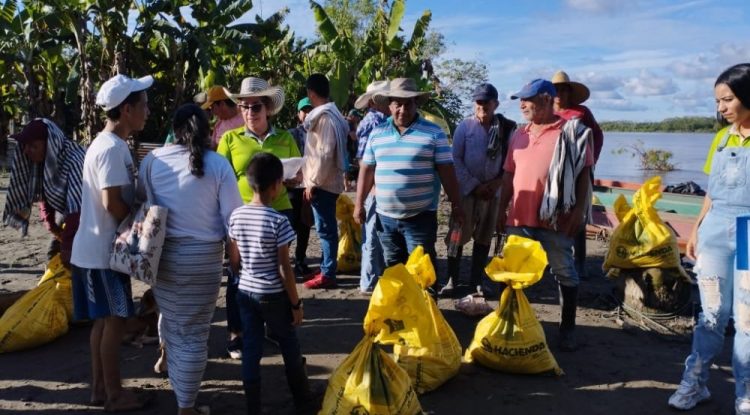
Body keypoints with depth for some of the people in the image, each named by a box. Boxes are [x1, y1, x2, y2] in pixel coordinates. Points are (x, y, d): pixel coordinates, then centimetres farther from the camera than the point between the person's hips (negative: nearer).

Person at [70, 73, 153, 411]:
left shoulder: (107, 144, 11)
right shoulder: (113, 148, -20)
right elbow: (112, 202, -24)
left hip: (98, 248, 10)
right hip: (104, 250, -10)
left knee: (104, 320, 16)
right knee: (114, 321, 1)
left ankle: (100, 387, 27)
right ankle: (115, 394, 13)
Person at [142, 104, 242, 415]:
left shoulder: (153, 160, -2)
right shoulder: (218, 165, -8)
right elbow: (232, 216, -7)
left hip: (162, 252, 3)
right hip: (204, 256, -2)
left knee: (170, 311, 28)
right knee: (194, 331, 6)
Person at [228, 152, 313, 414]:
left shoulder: (236, 216, -2)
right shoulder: (279, 221, -18)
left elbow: (234, 261, 4)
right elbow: (284, 269, -15)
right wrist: (296, 303, -6)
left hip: (245, 292, 4)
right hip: (274, 295, -4)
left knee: (251, 349, 11)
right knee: (289, 346, 14)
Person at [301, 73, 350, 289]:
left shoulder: (325, 117, -17)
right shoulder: (330, 114, 13)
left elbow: (324, 154, -22)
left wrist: (312, 182, -17)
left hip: (323, 183, -10)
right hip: (326, 182, 10)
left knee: (326, 229, -3)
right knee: (326, 228, 16)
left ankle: (327, 274, 4)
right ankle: (326, 268, 26)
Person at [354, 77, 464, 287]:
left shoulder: (434, 133, -4)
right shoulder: (377, 133, 7)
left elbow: (447, 171, -3)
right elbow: (367, 170, 10)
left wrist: (455, 205, -5)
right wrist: (359, 204, 7)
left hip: (420, 216, -4)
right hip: (385, 216, 4)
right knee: (393, 268, 15)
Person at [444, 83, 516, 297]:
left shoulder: (507, 128, 1)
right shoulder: (465, 126, -2)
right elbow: (456, 159, -5)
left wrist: (497, 182, -12)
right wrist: (474, 186, -11)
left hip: (492, 191, 2)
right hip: (466, 190, -2)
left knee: (484, 237, 10)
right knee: (458, 235, 0)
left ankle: (477, 280, 20)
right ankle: (453, 279, 10)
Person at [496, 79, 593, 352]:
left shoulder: (571, 131, -3)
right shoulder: (519, 135, 13)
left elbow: (584, 174, -6)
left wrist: (579, 211, -12)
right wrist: (502, 210, 11)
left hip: (556, 219, -5)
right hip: (519, 217, 5)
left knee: (564, 274, 6)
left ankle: (568, 329, 18)